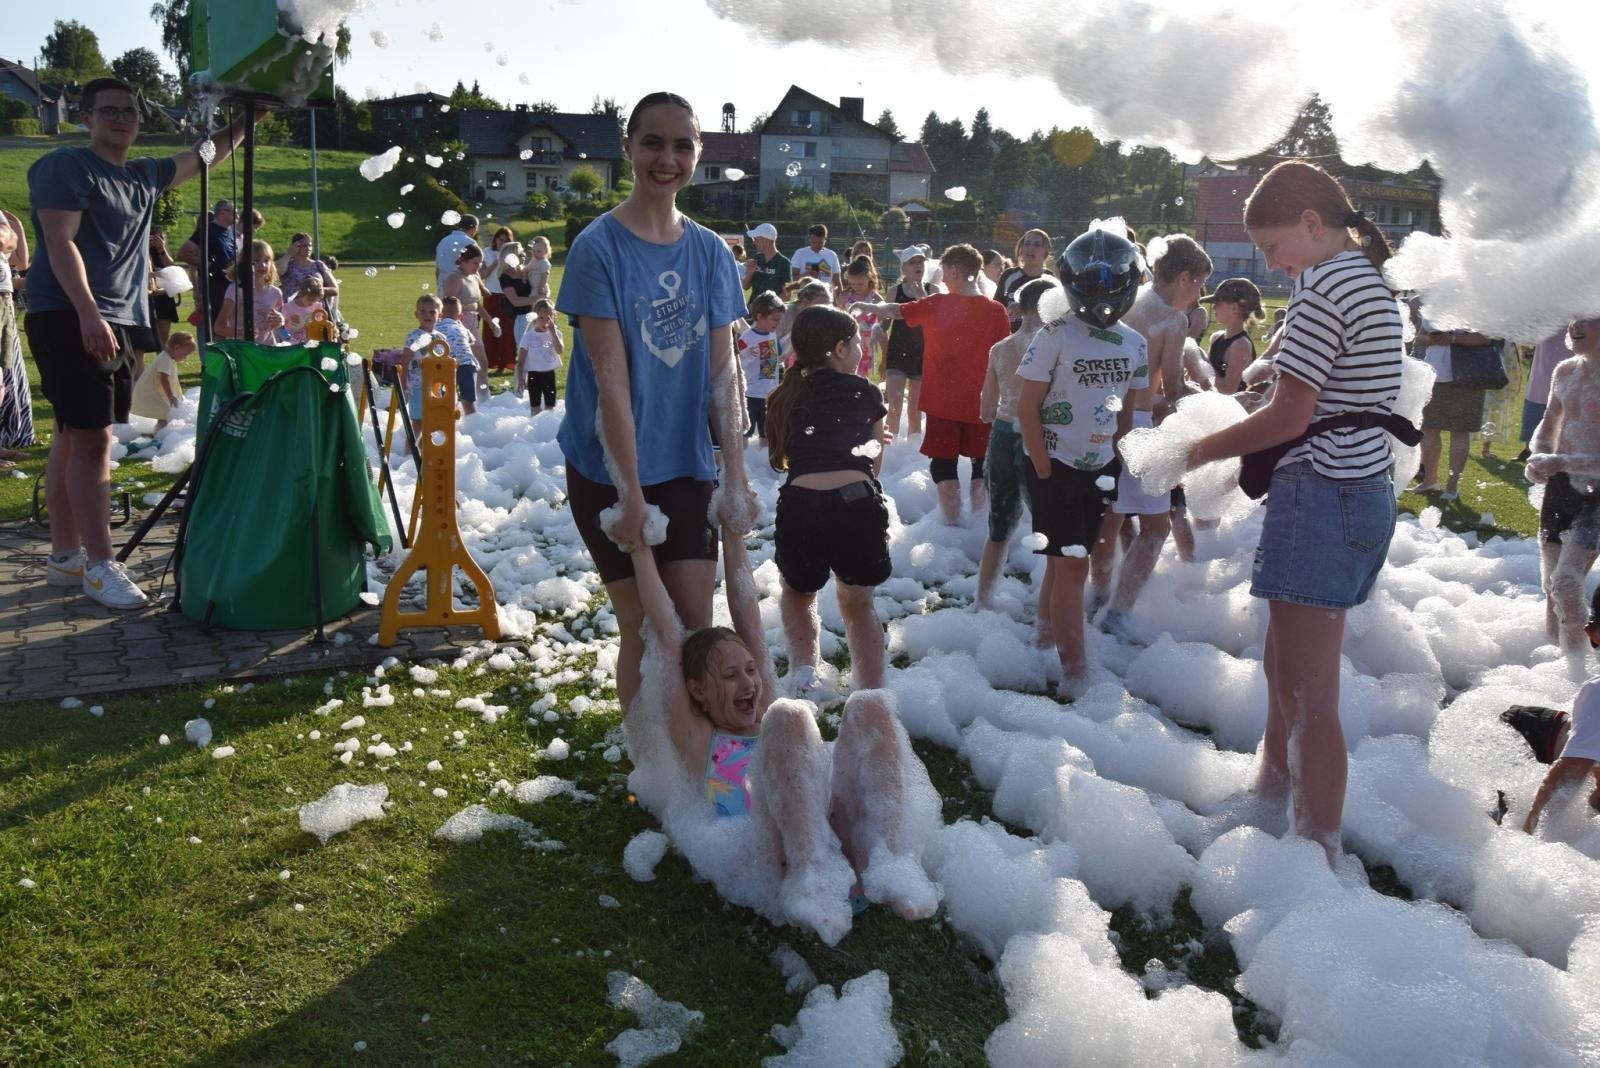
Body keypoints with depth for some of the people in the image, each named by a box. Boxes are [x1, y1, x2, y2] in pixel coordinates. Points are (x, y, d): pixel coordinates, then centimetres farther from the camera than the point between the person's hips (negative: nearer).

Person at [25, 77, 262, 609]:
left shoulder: (144, 176, 18)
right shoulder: (66, 166, -4)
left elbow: (206, 155, 31)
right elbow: (60, 243, -14)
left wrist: (249, 117, 23)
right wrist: (88, 314, -25)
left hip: (118, 323, 8)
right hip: (69, 320, -8)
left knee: (75, 437, 10)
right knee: (93, 437, -13)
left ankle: (65, 556, 15)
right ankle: (99, 565, -11)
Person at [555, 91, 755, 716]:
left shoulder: (709, 251, 3)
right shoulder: (599, 247, -11)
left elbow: (722, 369, 2)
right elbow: (611, 379, -15)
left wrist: (736, 479, -4)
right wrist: (630, 495, -17)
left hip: (687, 466, 4)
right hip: (610, 473, -4)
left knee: (696, 629, 5)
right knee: (645, 634, 3)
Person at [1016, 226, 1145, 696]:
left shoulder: (1134, 345, 5)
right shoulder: (1055, 336, -12)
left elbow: (1126, 411, 14)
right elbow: (1027, 407, -12)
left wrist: (1117, 460, 6)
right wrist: (1044, 472, -14)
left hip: (1099, 468, 6)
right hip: (1054, 465, -5)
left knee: (1065, 560, 14)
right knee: (1072, 564, -7)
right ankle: (1074, 667, -2)